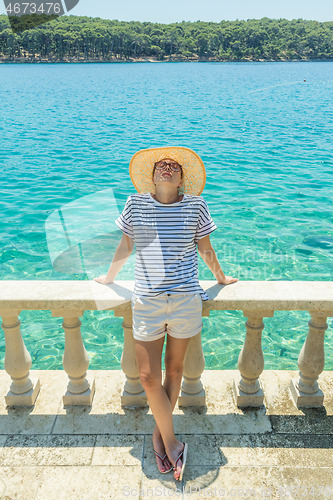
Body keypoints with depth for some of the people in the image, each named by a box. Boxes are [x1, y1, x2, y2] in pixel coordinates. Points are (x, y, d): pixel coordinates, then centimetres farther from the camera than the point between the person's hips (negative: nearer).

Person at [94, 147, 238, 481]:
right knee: (148, 376, 1)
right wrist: (109, 278, 21)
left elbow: (206, 250, 11)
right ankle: (172, 443, 22)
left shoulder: (195, 205, -2)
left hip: (186, 300, 0)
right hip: (146, 301, 0)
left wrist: (220, 278, 21)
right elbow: (124, 246, 11)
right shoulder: (136, 203, 0)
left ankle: (160, 434, 34)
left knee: (174, 368, 13)